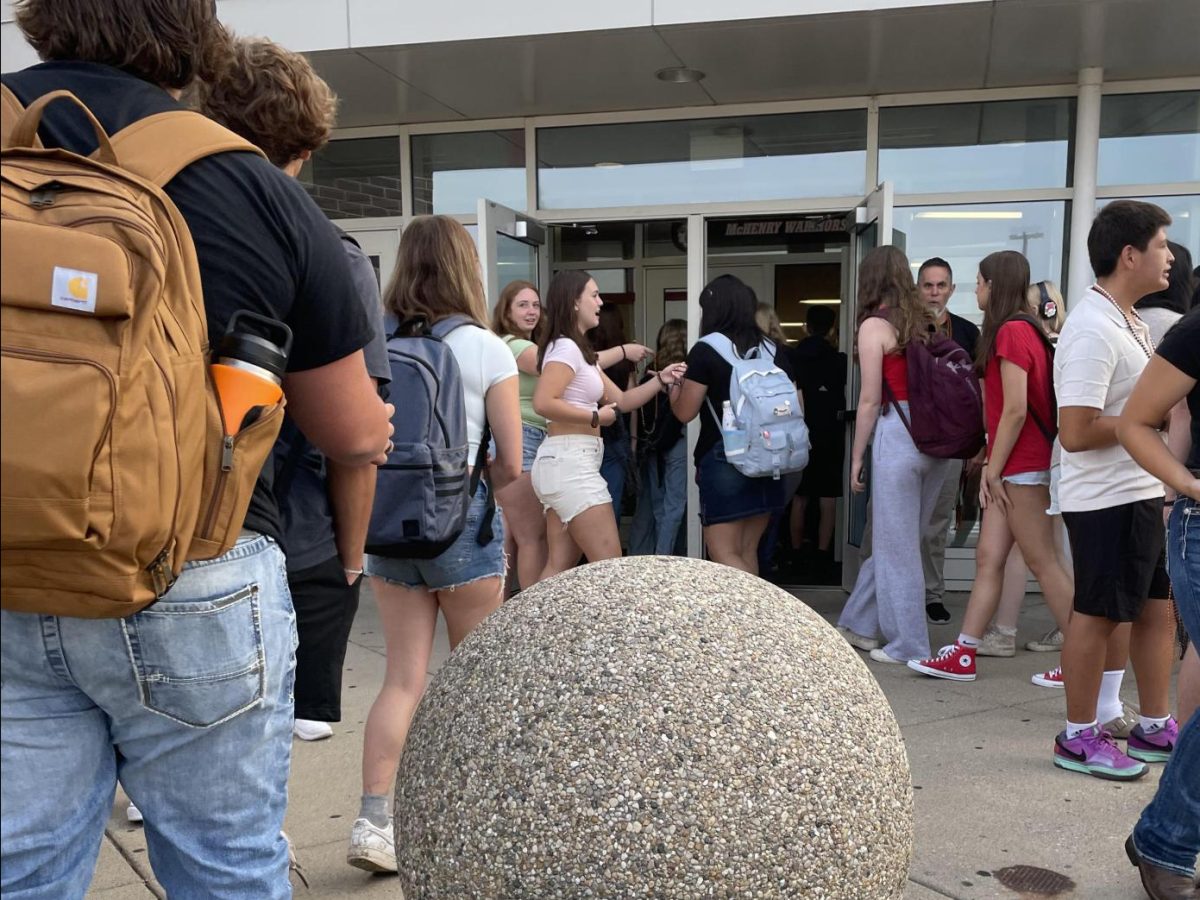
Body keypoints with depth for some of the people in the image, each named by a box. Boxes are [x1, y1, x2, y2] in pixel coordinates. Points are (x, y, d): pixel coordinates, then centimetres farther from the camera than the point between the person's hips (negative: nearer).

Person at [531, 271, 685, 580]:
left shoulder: (580, 352, 21)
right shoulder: (565, 347, -11)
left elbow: (621, 401, 19)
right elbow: (543, 403, -25)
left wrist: (661, 380, 7)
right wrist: (595, 418, -15)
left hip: (570, 463, 10)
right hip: (569, 462, -10)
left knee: (560, 566, 8)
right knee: (610, 566, -7)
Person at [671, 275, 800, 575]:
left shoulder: (706, 351, -8)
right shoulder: (773, 350, 8)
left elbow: (684, 412, -7)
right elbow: (796, 407, 12)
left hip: (723, 462, -6)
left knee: (724, 554, 0)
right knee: (747, 551, 15)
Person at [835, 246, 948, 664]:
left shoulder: (875, 325, -5)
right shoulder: (925, 321, 12)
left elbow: (870, 401, -7)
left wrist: (856, 457, 1)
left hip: (898, 436, -7)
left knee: (897, 546, 4)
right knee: (894, 538, 15)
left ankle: (908, 645, 12)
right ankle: (860, 622, 29)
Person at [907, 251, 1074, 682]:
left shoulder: (1011, 331, -15)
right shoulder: (1022, 329, 14)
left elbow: (1016, 410, -19)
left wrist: (993, 469, -13)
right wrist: (990, 462, 14)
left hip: (1022, 466, -9)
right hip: (1014, 467, 9)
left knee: (1043, 563, -1)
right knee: (988, 558, 8)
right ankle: (963, 655, 12)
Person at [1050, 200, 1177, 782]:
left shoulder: (1131, 323, 13)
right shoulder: (1094, 329, -20)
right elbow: (1076, 432, -26)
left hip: (1143, 492, 10)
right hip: (1107, 499, -10)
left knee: (1156, 607, 16)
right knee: (1098, 613, 1)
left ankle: (1154, 727, 30)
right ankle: (1079, 738, 16)